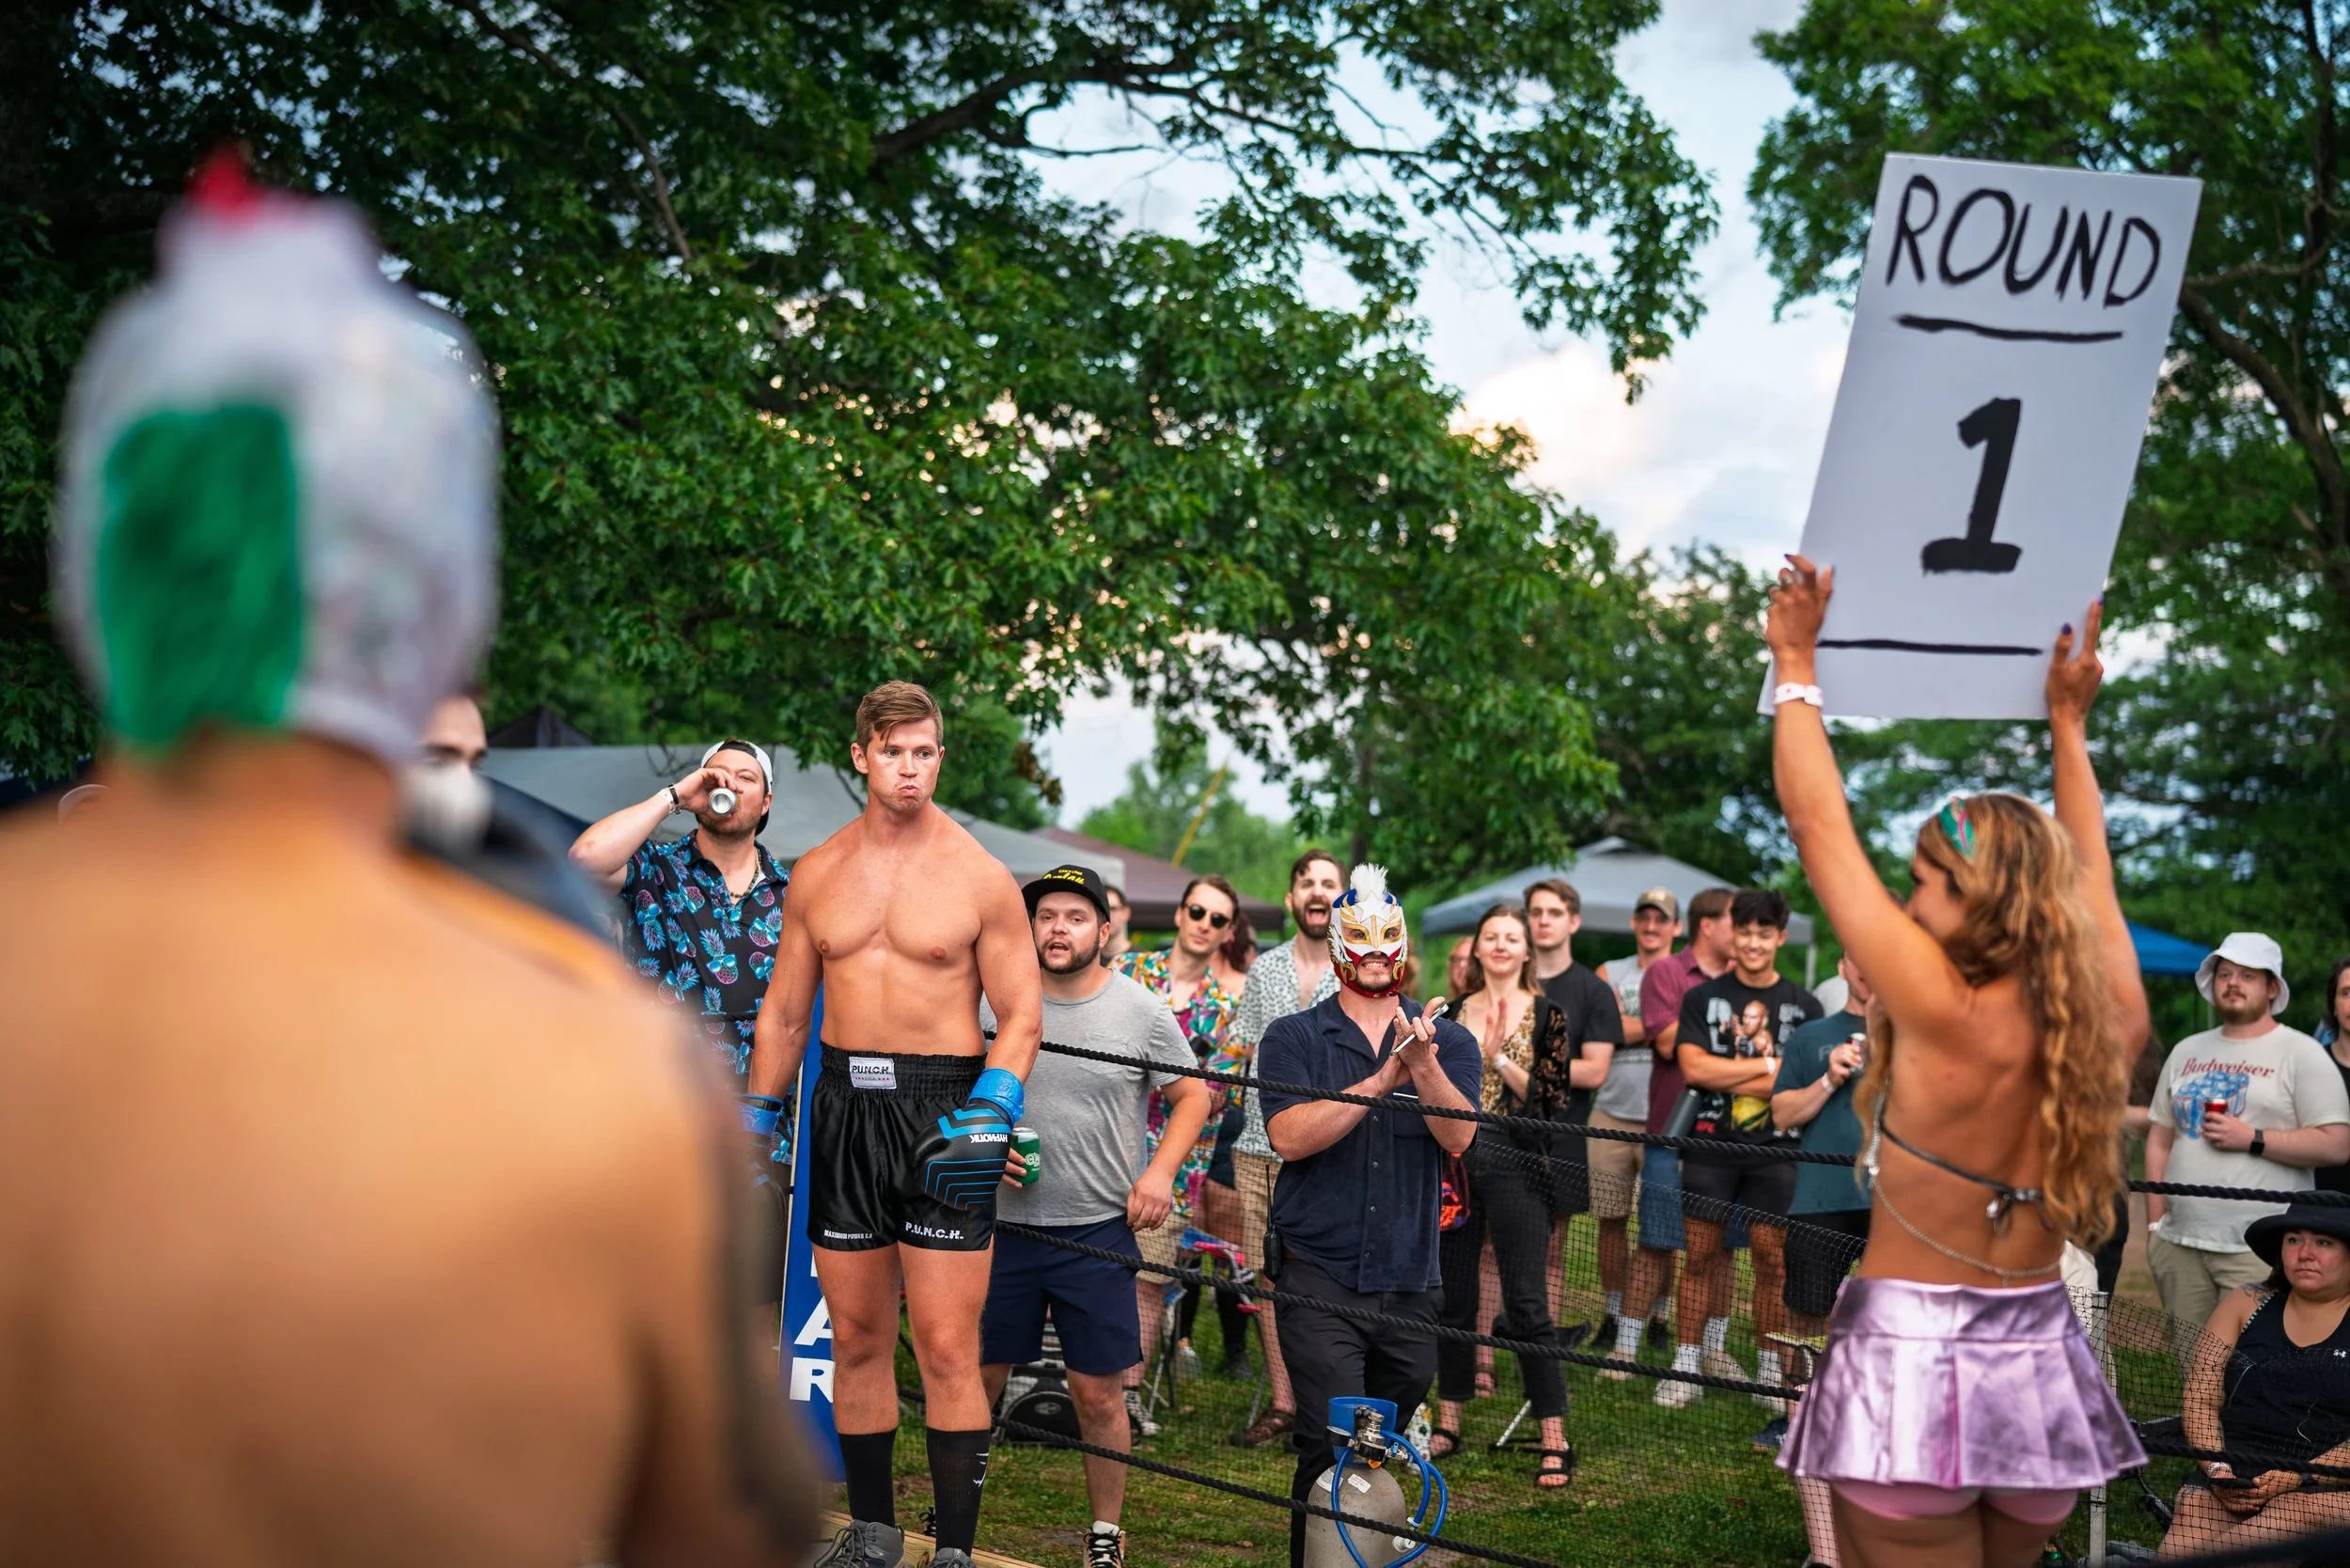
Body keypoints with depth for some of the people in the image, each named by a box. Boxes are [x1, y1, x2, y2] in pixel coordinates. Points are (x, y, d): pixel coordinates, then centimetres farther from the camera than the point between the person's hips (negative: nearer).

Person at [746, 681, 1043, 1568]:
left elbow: (1020, 1017, 0)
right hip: (844, 1105, 4)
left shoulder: (981, 878, -2)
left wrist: (992, 1110, -15)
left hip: (942, 1109, -4)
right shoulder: (817, 874, 9)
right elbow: (784, 1014, 16)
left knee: (947, 1348, -7)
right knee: (857, 1338, 10)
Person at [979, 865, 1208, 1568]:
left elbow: (1192, 1095, 6)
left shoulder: (1141, 1011, -3)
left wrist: (1160, 1171, -7)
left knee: (1098, 1392, 3)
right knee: (977, 1377, 9)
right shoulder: (996, 1002, 0)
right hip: (1004, 1221, 2)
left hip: (1098, 1228, -2)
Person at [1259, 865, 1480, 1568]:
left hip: (1410, 1281, 3)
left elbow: (1458, 1137, -8)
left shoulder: (1448, 1042, 9)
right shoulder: (1293, 1039, 4)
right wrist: (1382, 1080, -20)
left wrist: (1423, 1067, -26)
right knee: (1333, 1447, -14)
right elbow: (1291, 1136, -12)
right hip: (1320, 1278, -3)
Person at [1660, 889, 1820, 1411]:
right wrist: (1769, 1064, -10)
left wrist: (1729, 1076, -12)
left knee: (1772, 1259, 1)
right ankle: (1685, 1368, 7)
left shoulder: (1802, 1005, 6)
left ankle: (1770, 1371, 10)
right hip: (1712, 1145, 0)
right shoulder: (1703, 999, 5)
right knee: (1700, 1255, 1)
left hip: (1774, 1150, 0)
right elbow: (1694, 1067, -8)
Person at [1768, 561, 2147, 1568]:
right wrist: (2067, 725, 31)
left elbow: (1820, 829, -7)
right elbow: (2086, 867, 19)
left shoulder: (1940, 1007, -15)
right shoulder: (2108, 1019, 0)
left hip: (1916, 1366, -6)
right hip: (2043, 1370, 6)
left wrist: (1796, 664, 3)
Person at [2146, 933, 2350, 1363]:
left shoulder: (2301, 1054, 1)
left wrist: (2252, 1140, -14)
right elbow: (2160, 1139, 18)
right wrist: (2154, 1223, 10)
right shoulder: (2187, 1052, 17)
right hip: (2179, 1243, 5)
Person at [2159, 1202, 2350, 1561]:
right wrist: (2218, 1471, -8)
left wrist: (2298, 1478, -17)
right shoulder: (2246, 1305, 14)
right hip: (2228, 1481, 3)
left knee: (2300, 1517, -38)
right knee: (2177, 1551, -28)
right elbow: (2199, 1400, 10)